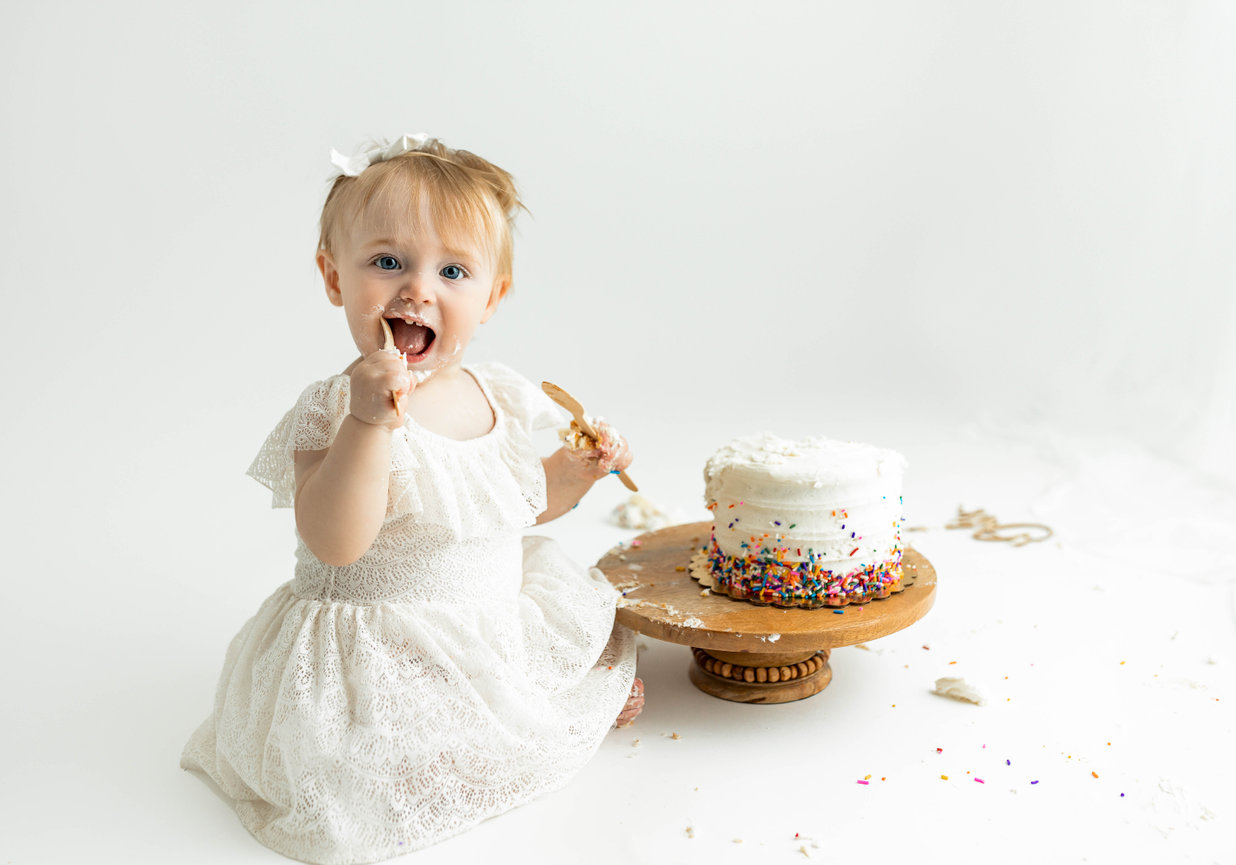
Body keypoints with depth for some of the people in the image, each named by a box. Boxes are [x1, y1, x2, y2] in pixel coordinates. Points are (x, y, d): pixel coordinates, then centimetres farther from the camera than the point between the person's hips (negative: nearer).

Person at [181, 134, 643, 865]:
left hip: (502, 622, 6)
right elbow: (335, 544, -32)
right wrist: (369, 421, -40)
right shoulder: (335, 409, -20)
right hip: (384, 658, -6)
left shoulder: (497, 395, 0)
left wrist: (576, 471, -3)